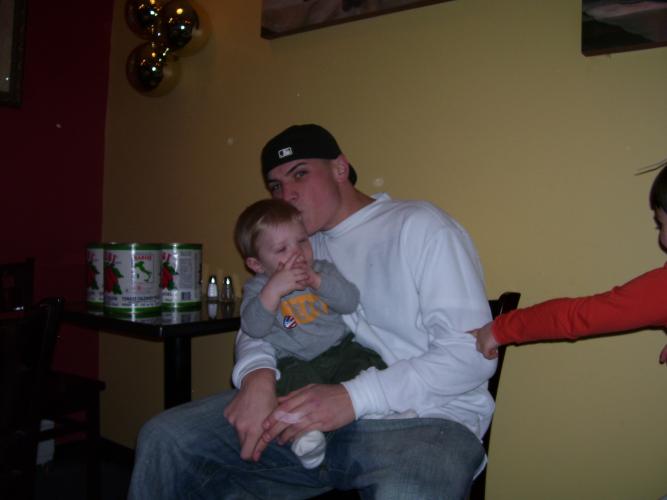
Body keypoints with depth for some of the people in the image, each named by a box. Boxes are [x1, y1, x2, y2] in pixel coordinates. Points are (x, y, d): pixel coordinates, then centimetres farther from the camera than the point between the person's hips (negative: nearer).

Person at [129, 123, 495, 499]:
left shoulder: (419, 226, -4)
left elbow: (471, 352, -11)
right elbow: (257, 327, 14)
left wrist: (353, 397, -21)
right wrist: (257, 376, -12)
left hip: (419, 418, -5)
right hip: (314, 408, 6)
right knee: (165, 439, -7)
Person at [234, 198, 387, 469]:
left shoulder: (322, 269, 11)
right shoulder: (257, 287, 3)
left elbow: (351, 301, -3)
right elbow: (253, 327, -15)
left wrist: (317, 281, -16)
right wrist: (275, 289, -25)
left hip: (339, 349, 3)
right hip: (295, 361, -3)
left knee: (366, 363, -24)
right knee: (298, 377, -34)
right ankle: (305, 429, -41)